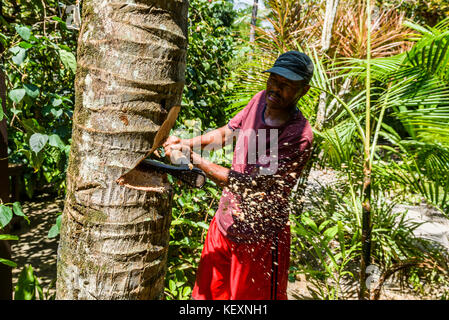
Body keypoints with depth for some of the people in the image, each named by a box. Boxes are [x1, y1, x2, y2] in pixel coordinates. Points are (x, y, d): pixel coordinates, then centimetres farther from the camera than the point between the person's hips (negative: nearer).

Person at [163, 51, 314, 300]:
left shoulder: (299, 136, -26)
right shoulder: (262, 100, -3)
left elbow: (248, 185, -27)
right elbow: (227, 132, 12)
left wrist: (194, 158, -23)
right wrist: (187, 143, -2)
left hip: (258, 239, -7)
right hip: (224, 224, 7)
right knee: (207, 293, 23)